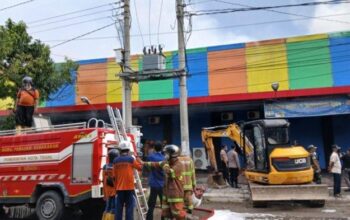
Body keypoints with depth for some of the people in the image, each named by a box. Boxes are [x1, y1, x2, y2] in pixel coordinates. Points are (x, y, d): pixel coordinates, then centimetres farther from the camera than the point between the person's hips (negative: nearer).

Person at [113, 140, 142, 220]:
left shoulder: (115, 161, 4)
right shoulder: (131, 159, -8)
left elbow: (114, 176, 8)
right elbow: (140, 167, 5)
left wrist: (115, 187, 17)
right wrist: (137, 158, 20)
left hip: (119, 188, 4)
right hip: (129, 187, -4)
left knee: (119, 208, 9)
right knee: (129, 208, 0)